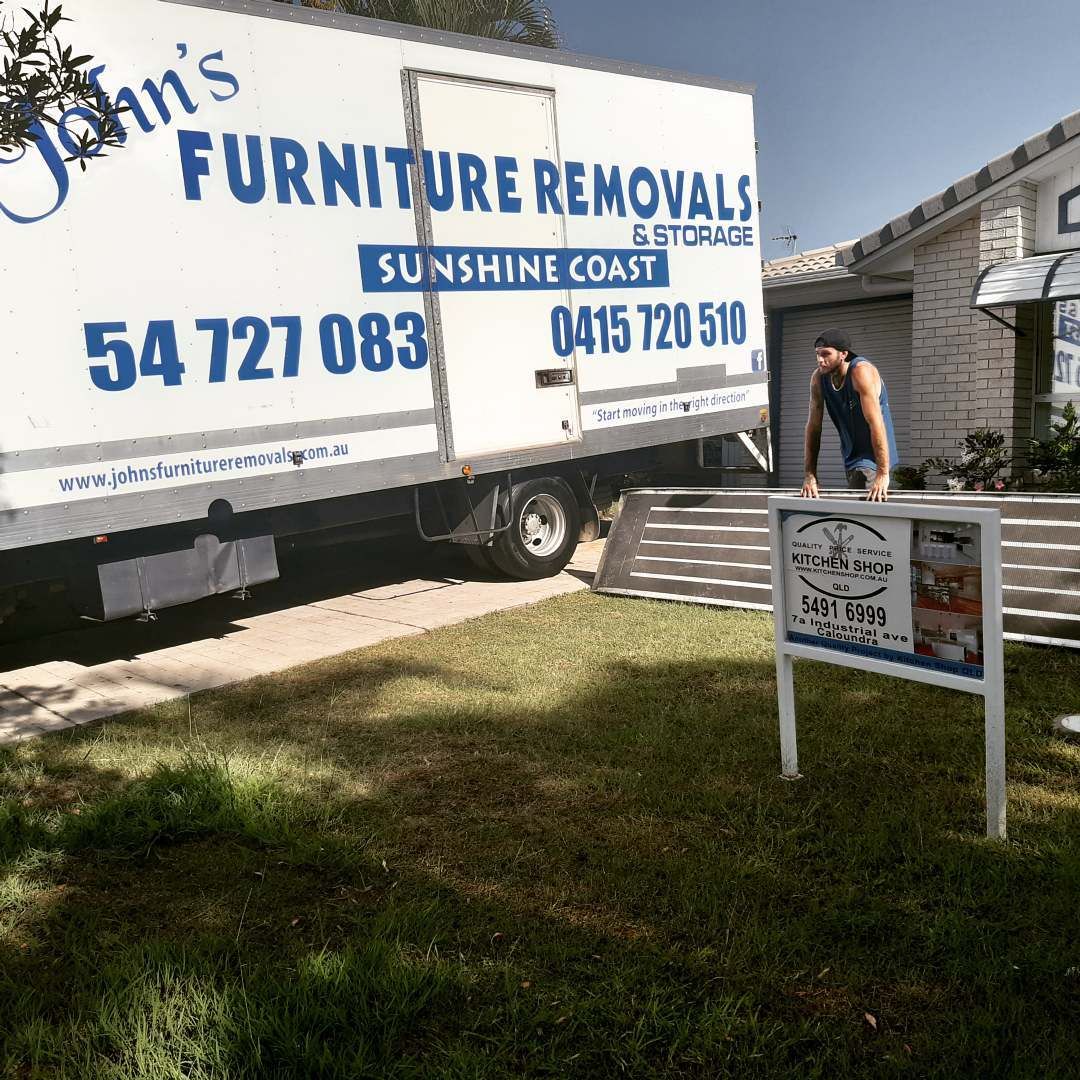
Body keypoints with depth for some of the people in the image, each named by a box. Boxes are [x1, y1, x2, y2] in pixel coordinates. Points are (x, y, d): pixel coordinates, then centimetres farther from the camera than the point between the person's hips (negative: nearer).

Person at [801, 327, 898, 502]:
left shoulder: (861, 372, -23)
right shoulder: (818, 378, -4)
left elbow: (875, 423, -29)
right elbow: (814, 426, -4)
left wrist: (883, 474, -34)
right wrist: (809, 475, -9)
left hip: (874, 454, -7)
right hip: (851, 455, 7)